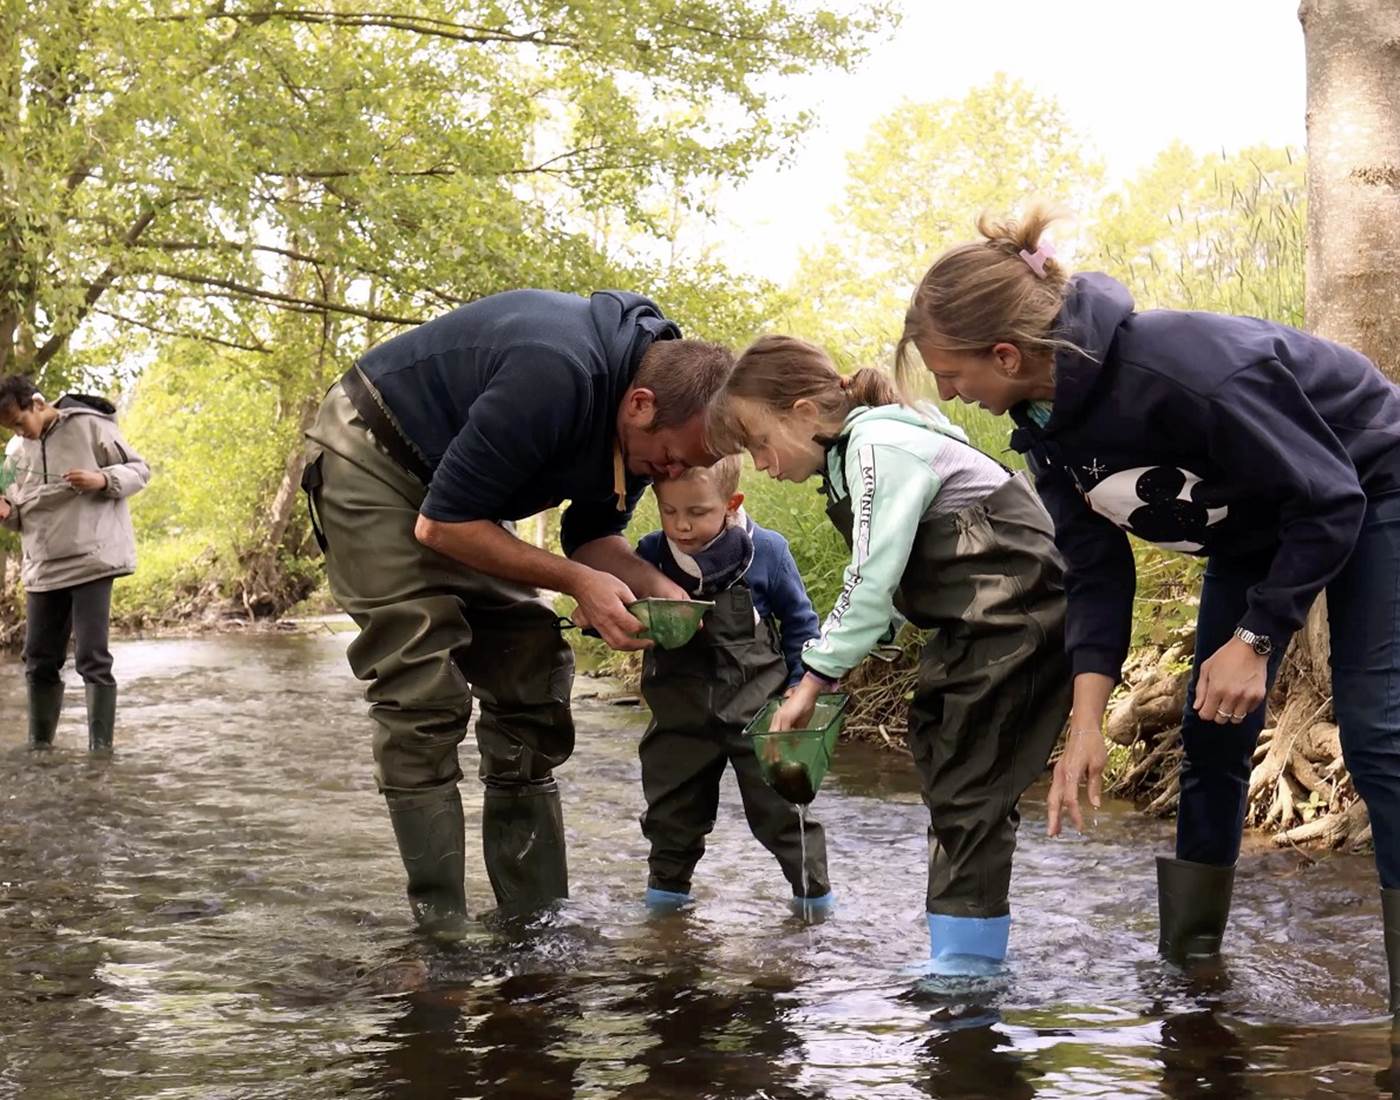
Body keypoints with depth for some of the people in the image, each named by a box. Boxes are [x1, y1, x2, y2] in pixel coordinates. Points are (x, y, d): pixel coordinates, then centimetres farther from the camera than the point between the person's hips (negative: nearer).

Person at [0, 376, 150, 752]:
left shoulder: (89, 426, -6)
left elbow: (139, 470, -1)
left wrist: (103, 479, -20)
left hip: (90, 561, -6)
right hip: (41, 569, 6)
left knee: (92, 659, -8)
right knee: (39, 661, 9)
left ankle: (101, 749, -4)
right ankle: (38, 746, 20)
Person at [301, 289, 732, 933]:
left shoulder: (650, 412, -11)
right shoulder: (554, 375, -37)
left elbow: (592, 534, 3)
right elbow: (441, 524, -29)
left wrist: (655, 588, -17)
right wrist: (579, 582, -29)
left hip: (460, 487, 8)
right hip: (371, 460, -8)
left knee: (530, 686, 1)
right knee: (424, 692, -17)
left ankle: (538, 919, 6)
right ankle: (440, 928, -11)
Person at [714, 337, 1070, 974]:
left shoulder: (878, 445, -15)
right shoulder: (850, 455, 15)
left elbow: (872, 582, -19)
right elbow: (875, 581, 11)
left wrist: (814, 678, -13)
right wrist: (821, 673, 2)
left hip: (1016, 611, -10)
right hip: (979, 621, 10)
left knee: (968, 784, -9)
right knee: (940, 752, 12)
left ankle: (966, 960, -4)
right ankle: (963, 956, 19)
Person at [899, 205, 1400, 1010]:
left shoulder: (1183, 370, -40)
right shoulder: (1045, 420, -15)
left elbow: (1329, 500, -29)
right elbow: (1098, 571, -8)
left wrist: (1256, 639, -25)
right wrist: (1087, 723, -16)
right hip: (1257, 521, 8)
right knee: (1213, 733, 6)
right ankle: (1188, 953, 15)